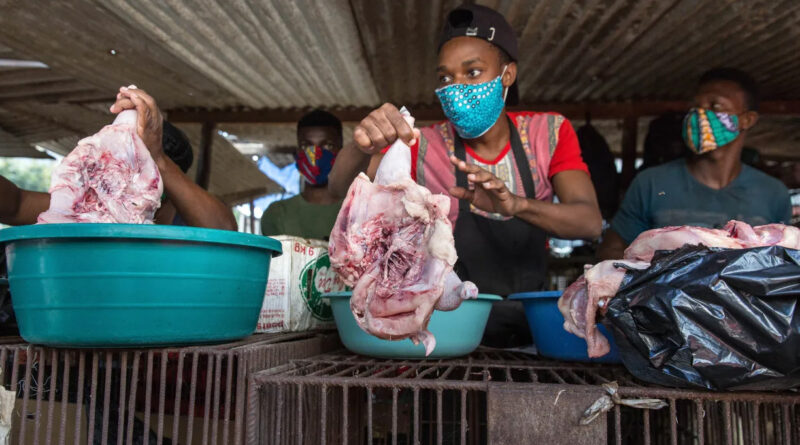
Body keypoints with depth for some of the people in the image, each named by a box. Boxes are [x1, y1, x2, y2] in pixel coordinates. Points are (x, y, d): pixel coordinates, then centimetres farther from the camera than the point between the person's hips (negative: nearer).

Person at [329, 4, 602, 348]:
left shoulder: (549, 133, -3)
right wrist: (362, 147, -41)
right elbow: (342, 187, -18)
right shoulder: (426, 147, -7)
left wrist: (516, 205, -35)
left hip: (528, 329, 1)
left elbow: (589, 222, -16)